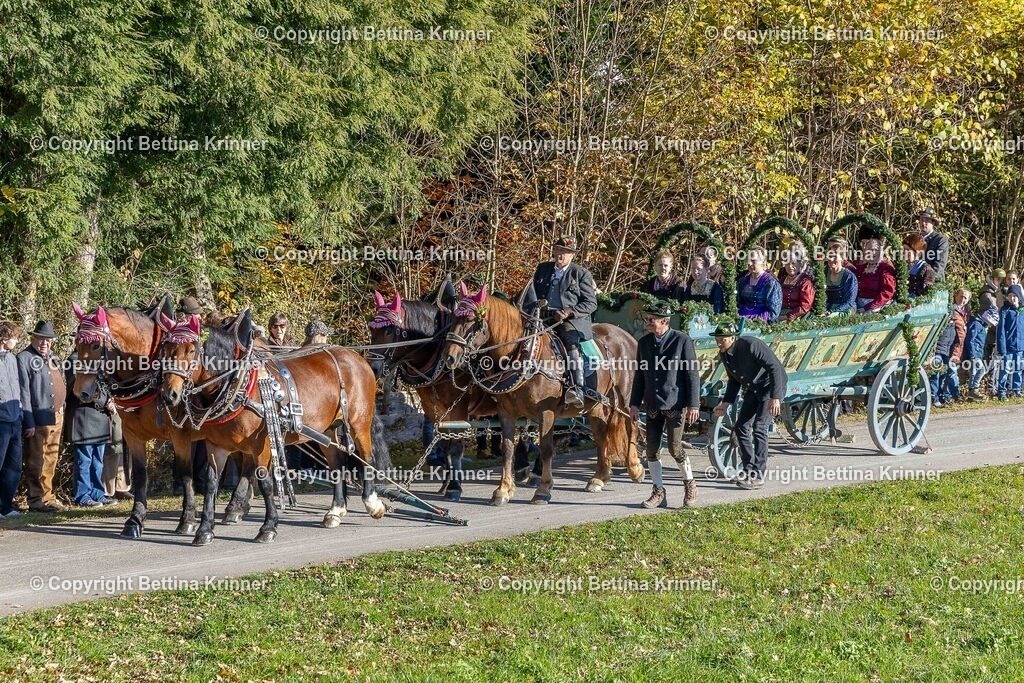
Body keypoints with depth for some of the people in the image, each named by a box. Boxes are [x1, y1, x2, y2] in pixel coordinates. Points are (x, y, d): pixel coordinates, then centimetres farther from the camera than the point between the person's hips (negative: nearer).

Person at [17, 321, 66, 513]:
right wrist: (28, 422, -17)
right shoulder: (25, 359, -8)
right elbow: (24, 392, -13)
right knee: (36, 462, -2)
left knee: (51, 461, 13)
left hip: (56, 418, 7)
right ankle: (37, 500, 2)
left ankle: (48, 497, 20)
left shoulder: (53, 359, 16)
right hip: (38, 419, -7)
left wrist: (61, 413, 13)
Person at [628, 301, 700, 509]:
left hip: (676, 404, -5)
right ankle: (659, 492, 15)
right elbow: (639, 374, 14)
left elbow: (692, 374, -7)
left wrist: (693, 404, -11)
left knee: (675, 448, -9)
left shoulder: (682, 340, -7)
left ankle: (689, 483, 15)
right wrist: (634, 403, 9)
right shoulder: (644, 342, 8)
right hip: (653, 405, 5)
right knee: (652, 451, 3)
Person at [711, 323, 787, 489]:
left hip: (771, 387, -8)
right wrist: (726, 403, 0)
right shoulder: (724, 355, -2)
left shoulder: (751, 345, -27)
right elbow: (734, 380, 12)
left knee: (758, 428, -16)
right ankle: (749, 468, 18)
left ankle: (758, 475, -14)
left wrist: (775, 397, -33)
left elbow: (775, 367, -28)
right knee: (741, 427, 4)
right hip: (752, 388, 8)